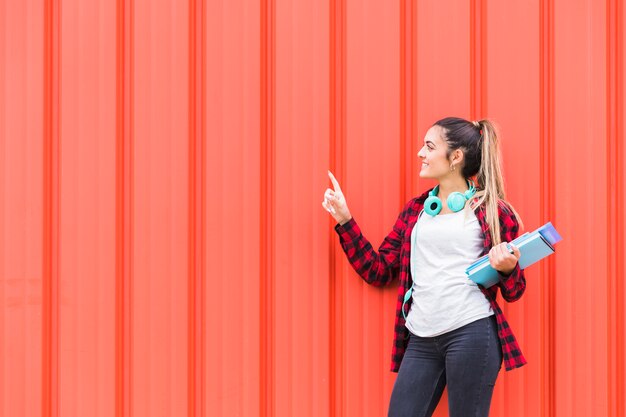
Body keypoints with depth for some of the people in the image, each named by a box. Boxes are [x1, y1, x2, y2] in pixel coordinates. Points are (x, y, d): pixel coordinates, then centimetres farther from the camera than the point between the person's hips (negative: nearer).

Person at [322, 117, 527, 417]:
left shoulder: (492, 211, 2)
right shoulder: (415, 210, 16)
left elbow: (513, 292, 6)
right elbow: (378, 271, 14)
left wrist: (507, 269, -16)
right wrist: (344, 219, 8)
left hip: (472, 335, -5)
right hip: (421, 340, 5)